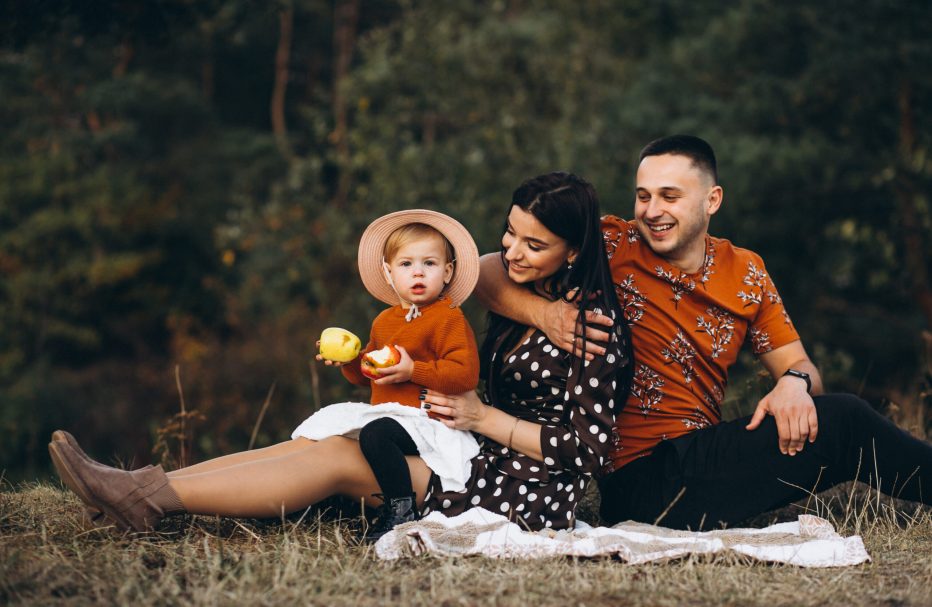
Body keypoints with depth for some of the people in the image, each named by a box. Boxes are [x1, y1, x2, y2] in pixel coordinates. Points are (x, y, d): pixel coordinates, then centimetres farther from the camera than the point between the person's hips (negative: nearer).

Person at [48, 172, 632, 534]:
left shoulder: (595, 325, -12)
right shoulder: (521, 299, 14)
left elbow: (589, 448, -16)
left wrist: (485, 419, -13)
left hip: (530, 497, -9)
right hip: (485, 464, 9)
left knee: (337, 457, -19)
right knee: (316, 440, -6)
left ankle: (151, 497, -19)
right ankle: (145, 490, -11)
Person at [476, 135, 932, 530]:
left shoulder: (746, 273, 10)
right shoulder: (611, 247, -3)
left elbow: (798, 365, 13)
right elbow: (488, 270, -4)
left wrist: (795, 383, -12)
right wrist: (543, 313, -25)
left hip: (703, 463, 6)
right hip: (639, 479, -5)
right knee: (843, 421, -19)